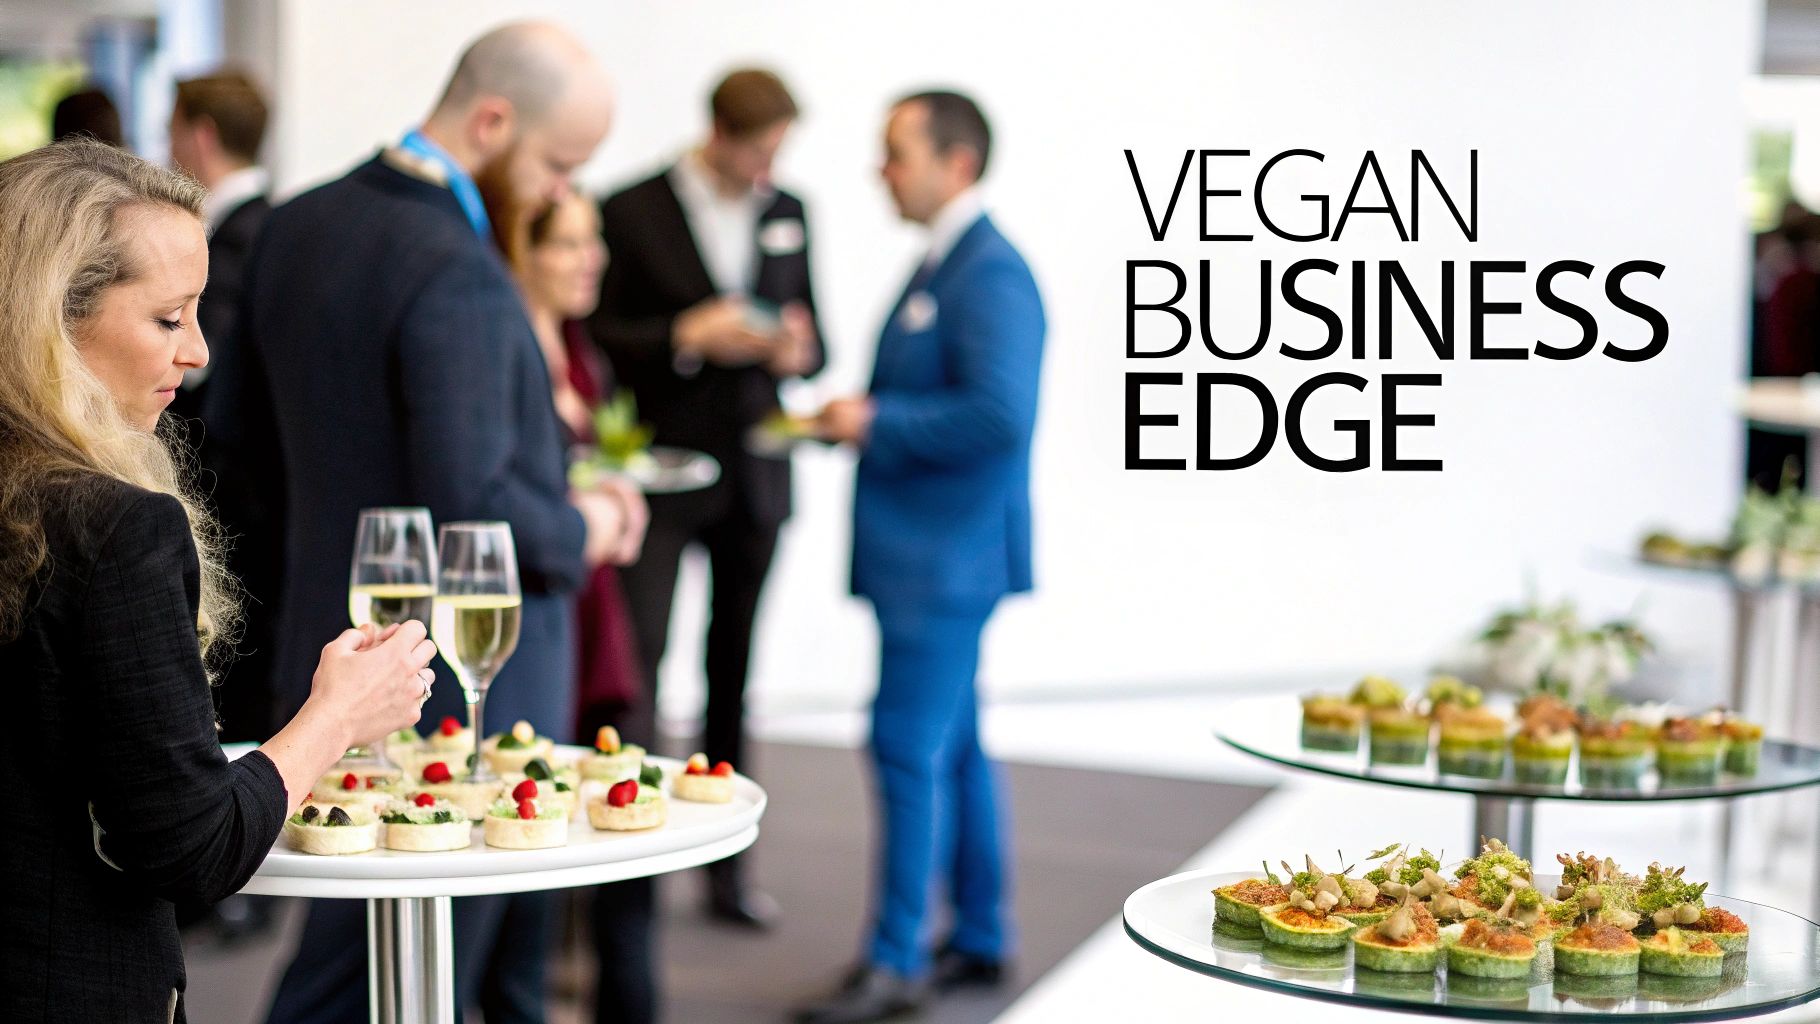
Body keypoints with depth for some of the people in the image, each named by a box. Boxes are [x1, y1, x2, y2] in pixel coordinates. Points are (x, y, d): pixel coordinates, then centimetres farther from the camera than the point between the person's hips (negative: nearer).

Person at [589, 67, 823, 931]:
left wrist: (798, 349, -7)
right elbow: (597, 335, -6)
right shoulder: (632, 212, -4)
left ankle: (724, 867, 16)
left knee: (734, 671, 9)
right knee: (635, 662, -11)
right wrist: (687, 337, -19)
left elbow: (809, 338, 15)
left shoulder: (785, 212, 11)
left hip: (752, 475, 4)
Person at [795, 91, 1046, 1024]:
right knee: (952, 748, 15)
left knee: (910, 748, -6)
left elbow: (1000, 415, -26)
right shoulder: (942, 265, 15)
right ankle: (979, 940, 25)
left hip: (948, 556, -10)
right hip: (927, 553, 10)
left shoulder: (989, 275, -16)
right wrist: (858, 420, 9)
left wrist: (880, 422, -19)